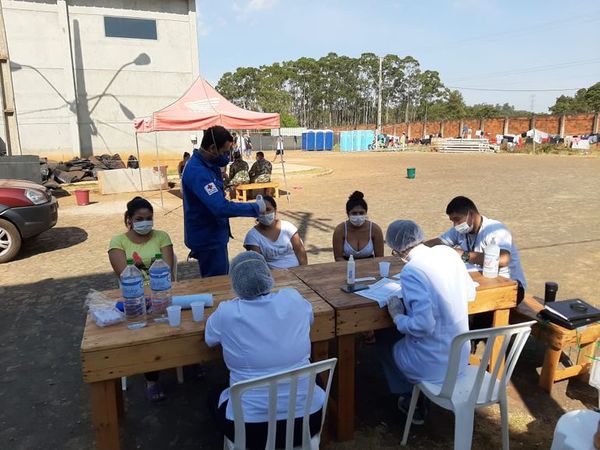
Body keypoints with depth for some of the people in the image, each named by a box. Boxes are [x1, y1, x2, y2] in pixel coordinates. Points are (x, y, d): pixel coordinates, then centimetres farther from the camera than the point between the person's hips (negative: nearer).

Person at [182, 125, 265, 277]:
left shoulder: (208, 163, 3)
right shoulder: (197, 172, -28)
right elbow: (221, 208, -35)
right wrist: (255, 208, -26)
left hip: (213, 235, 10)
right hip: (208, 239, -10)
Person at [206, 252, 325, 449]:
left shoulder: (226, 313, -13)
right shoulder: (294, 299, -7)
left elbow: (209, 339, 8)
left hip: (249, 427, -1)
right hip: (306, 418, 2)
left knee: (215, 396, 29)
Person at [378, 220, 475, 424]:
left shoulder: (411, 271, -25)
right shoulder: (448, 252, -3)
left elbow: (423, 325, -28)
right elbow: (470, 293, 10)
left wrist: (397, 317, -11)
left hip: (434, 365, -7)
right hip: (461, 356, 7)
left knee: (384, 342, 21)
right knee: (401, 334, 29)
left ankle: (411, 403, 31)